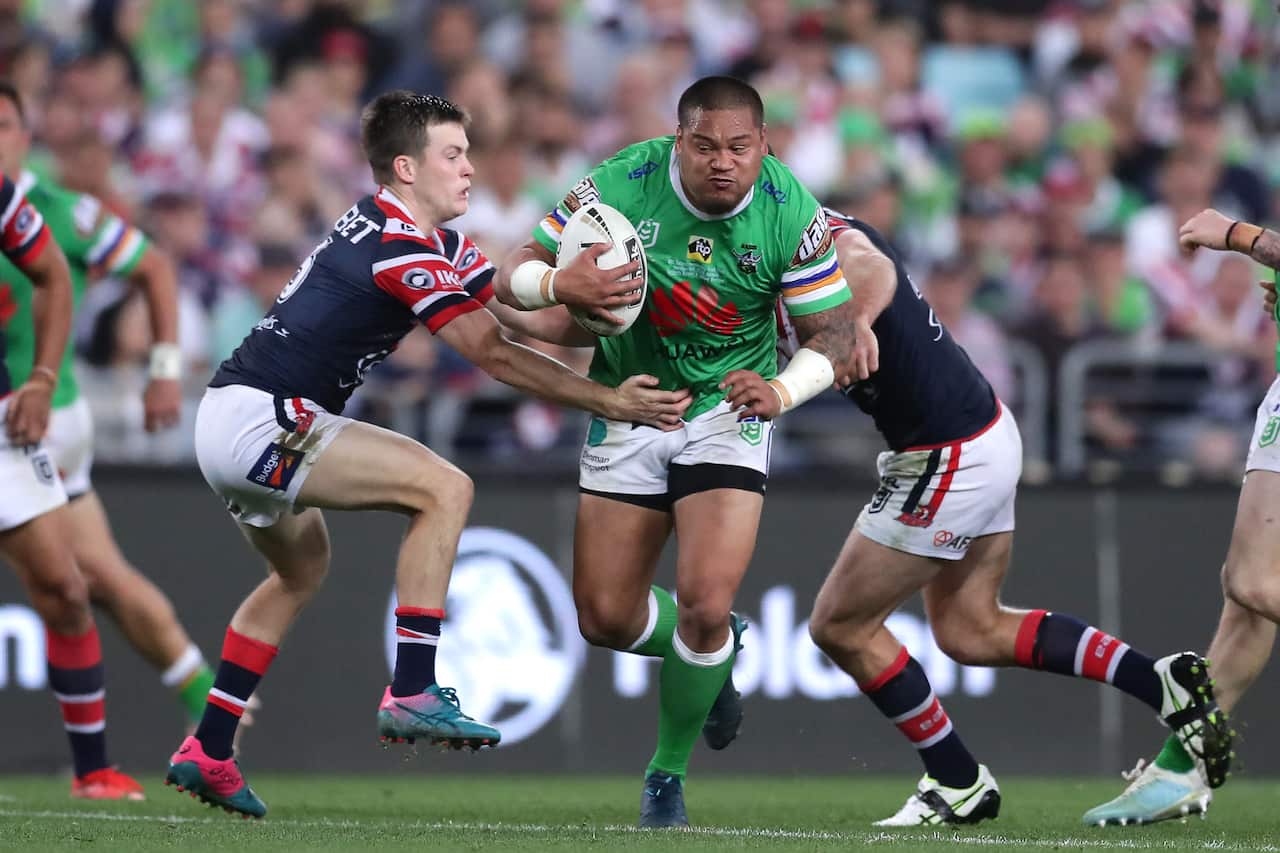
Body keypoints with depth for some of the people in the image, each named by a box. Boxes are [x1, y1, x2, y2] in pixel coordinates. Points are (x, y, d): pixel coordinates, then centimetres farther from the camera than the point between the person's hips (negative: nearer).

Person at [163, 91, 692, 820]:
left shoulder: (437, 242, 15)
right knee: (443, 488, -14)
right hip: (259, 420, -11)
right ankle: (413, 695, -16)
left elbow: (509, 315, 9)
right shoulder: (401, 246, -16)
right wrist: (610, 403, -11)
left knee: (302, 569, 30)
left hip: (229, 421, 11)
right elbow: (494, 356, -14)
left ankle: (207, 754, 29)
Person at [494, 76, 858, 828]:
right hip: (627, 409, 2)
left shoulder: (792, 213, -18)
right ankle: (713, 652, 35)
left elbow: (833, 330, -12)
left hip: (729, 409, -2)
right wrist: (563, 286, -36)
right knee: (606, 618, 0)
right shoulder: (623, 185, -19)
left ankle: (669, 775, 6)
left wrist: (780, 391, -32)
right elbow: (513, 277, -12)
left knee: (706, 603, -18)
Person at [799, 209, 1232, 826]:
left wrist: (855, 321, -67)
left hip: (950, 461, -10)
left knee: (840, 626, 4)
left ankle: (959, 784, 14)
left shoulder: (823, 239, -25)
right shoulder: (832, 232, 7)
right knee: (970, 631, 19)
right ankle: (1163, 684, 12)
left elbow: (872, 268, -47)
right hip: (984, 435, 10)